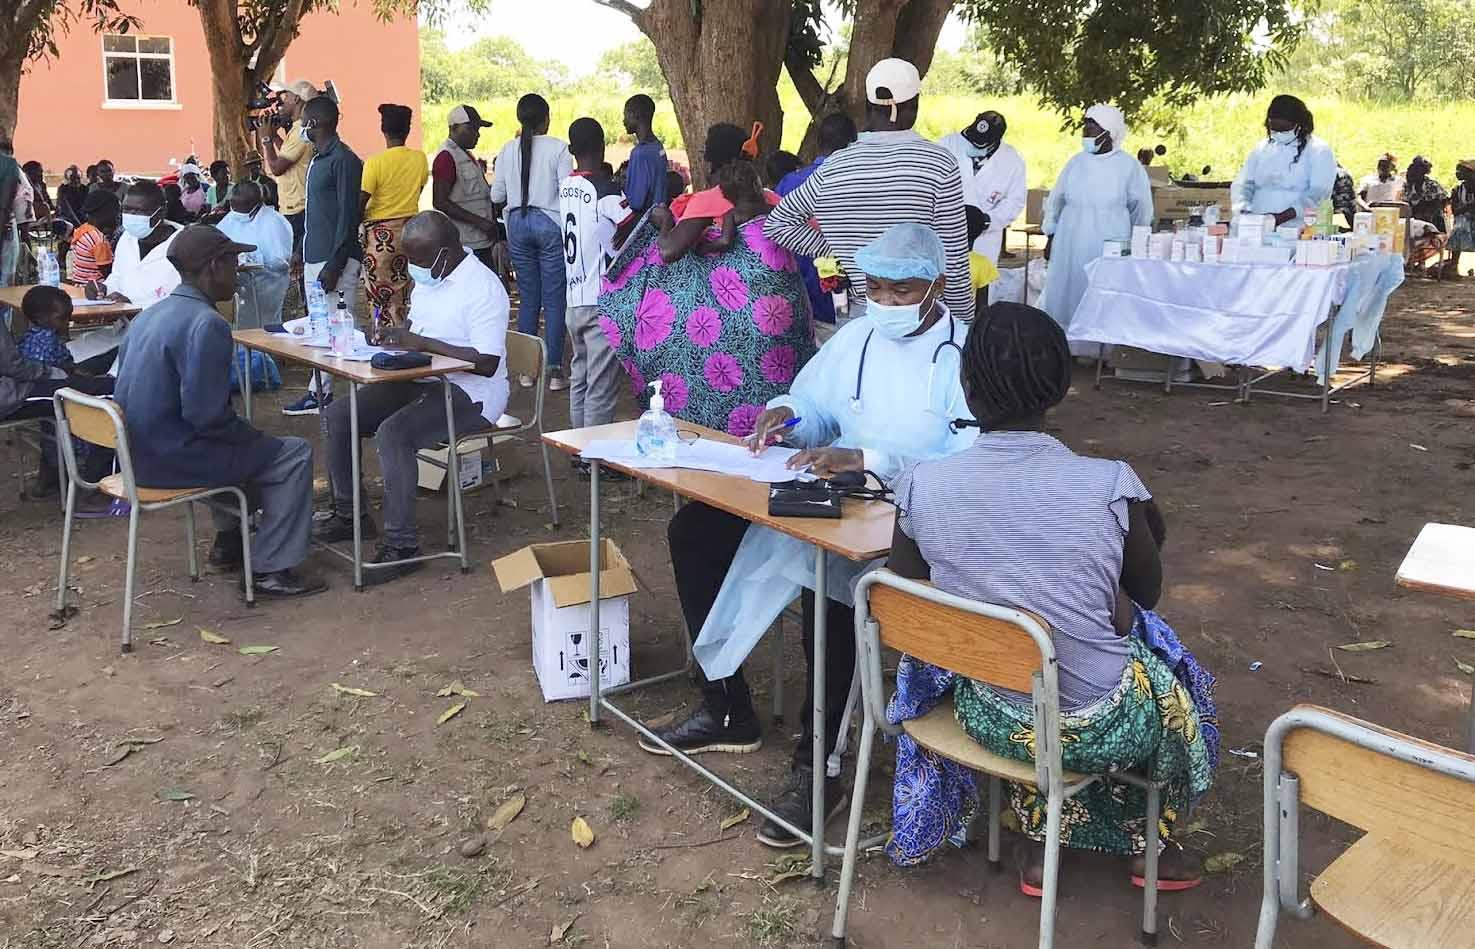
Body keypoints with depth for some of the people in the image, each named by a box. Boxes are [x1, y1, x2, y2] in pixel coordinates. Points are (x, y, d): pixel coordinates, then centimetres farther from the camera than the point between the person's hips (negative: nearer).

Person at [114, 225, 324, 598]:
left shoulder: (151, 314, 9)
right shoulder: (206, 324, -21)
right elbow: (206, 414, -26)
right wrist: (257, 437, -7)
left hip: (139, 452, 10)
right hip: (172, 459, -10)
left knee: (241, 440, 33)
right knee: (295, 455, 0)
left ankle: (229, 540, 40)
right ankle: (271, 570, 0)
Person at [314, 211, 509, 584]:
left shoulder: (483, 288, -18)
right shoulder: (428, 279, 11)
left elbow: (487, 363, -26)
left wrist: (423, 343, -26)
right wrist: (395, 334, 2)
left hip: (469, 393, -9)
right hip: (421, 381, 10)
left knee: (392, 434, -31)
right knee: (338, 416, -2)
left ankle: (401, 544, -22)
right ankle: (349, 513, 12)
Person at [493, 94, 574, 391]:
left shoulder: (508, 150, 4)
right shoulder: (558, 149, -8)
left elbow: (496, 196, 7)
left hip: (518, 223, 4)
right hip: (550, 223, -4)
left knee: (527, 298, 11)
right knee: (554, 300, 1)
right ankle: (554, 370, 0)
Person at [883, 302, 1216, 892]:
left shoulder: (921, 487, -17)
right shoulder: (1111, 485, -22)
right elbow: (1147, 591, -2)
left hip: (986, 716, 2)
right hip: (1098, 728, -1)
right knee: (1174, 681, 32)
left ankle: (1043, 836, 39)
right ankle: (1151, 843, 48)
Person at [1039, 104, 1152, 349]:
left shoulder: (1129, 167, -2)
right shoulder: (1076, 162, 7)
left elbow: (1141, 209, 7)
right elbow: (1055, 200, 16)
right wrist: (1051, 237, 14)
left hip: (1108, 248, -3)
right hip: (1070, 245, 4)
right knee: (1064, 295, 5)